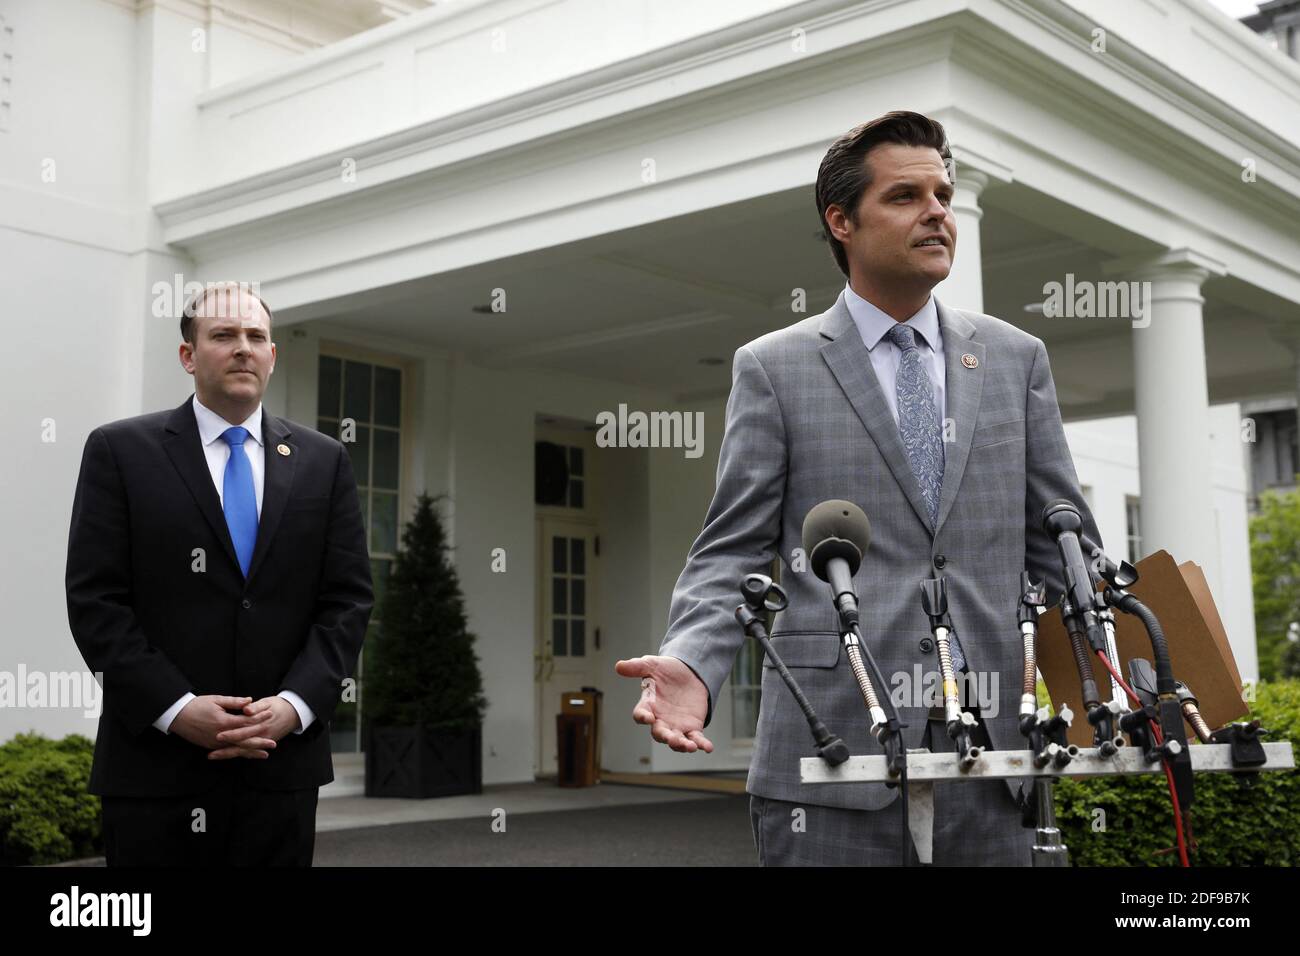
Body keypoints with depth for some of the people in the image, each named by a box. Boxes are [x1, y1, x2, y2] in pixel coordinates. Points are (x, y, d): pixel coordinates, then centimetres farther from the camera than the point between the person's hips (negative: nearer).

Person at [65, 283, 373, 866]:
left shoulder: (323, 461, 9)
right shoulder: (119, 451, 1)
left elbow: (347, 598, 4)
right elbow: (95, 599, -4)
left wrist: (294, 705, -10)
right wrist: (176, 709, -14)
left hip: (283, 765, 2)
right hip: (156, 765, -2)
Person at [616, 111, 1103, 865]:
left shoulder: (1016, 359, 13)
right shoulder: (774, 368, 4)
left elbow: (1063, 546, 12)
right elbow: (733, 552, 1)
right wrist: (691, 664, -17)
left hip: (988, 747, 3)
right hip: (835, 748, -2)